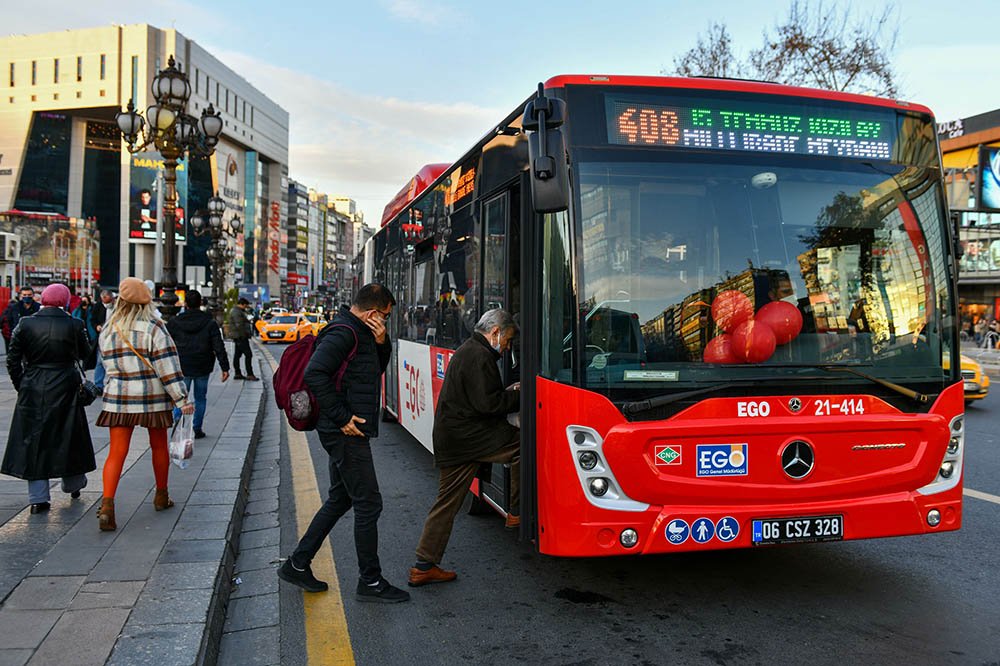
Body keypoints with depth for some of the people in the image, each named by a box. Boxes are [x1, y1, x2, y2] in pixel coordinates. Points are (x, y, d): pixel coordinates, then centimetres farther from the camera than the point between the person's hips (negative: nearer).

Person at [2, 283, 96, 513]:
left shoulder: (25, 324, -5)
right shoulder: (74, 325, -9)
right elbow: (84, 353, 6)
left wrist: (21, 386, 9)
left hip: (32, 391, 1)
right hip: (65, 390, -1)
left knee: (34, 438, 9)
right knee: (68, 435, 16)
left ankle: (38, 497, 10)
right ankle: (73, 484, 32)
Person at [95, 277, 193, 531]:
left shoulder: (108, 330, 4)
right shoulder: (153, 327, -10)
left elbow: (109, 364, 14)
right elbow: (168, 367, -13)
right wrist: (182, 399, -12)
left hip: (118, 398, 2)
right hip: (153, 397, -2)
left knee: (116, 452, 2)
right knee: (159, 446, 15)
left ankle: (107, 505, -13)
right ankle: (161, 496, 29)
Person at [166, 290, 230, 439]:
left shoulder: (174, 322, -2)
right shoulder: (210, 323, -4)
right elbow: (219, 347, -7)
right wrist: (225, 367, -3)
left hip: (182, 368, 0)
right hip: (202, 368, 0)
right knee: (200, 398, 13)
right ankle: (197, 429, 16)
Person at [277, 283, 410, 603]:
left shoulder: (360, 333, 15)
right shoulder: (343, 333, -17)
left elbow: (378, 368, 22)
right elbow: (315, 374, -26)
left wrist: (381, 343, 2)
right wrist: (342, 418, -23)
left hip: (347, 433, 11)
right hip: (347, 433, -11)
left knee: (340, 499, 17)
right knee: (368, 504, -3)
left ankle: (297, 565, 26)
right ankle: (371, 582, 9)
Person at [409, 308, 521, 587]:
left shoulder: (467, 350, 21)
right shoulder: (480, 356, -13)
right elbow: (488, 404, -19)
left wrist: (508, 392, 15)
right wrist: (520, 396, -7)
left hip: (450, 439, 10)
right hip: (468, 437, -10)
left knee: (447, 502, 11)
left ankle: (424, 566, 15)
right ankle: (518, 512, 3)